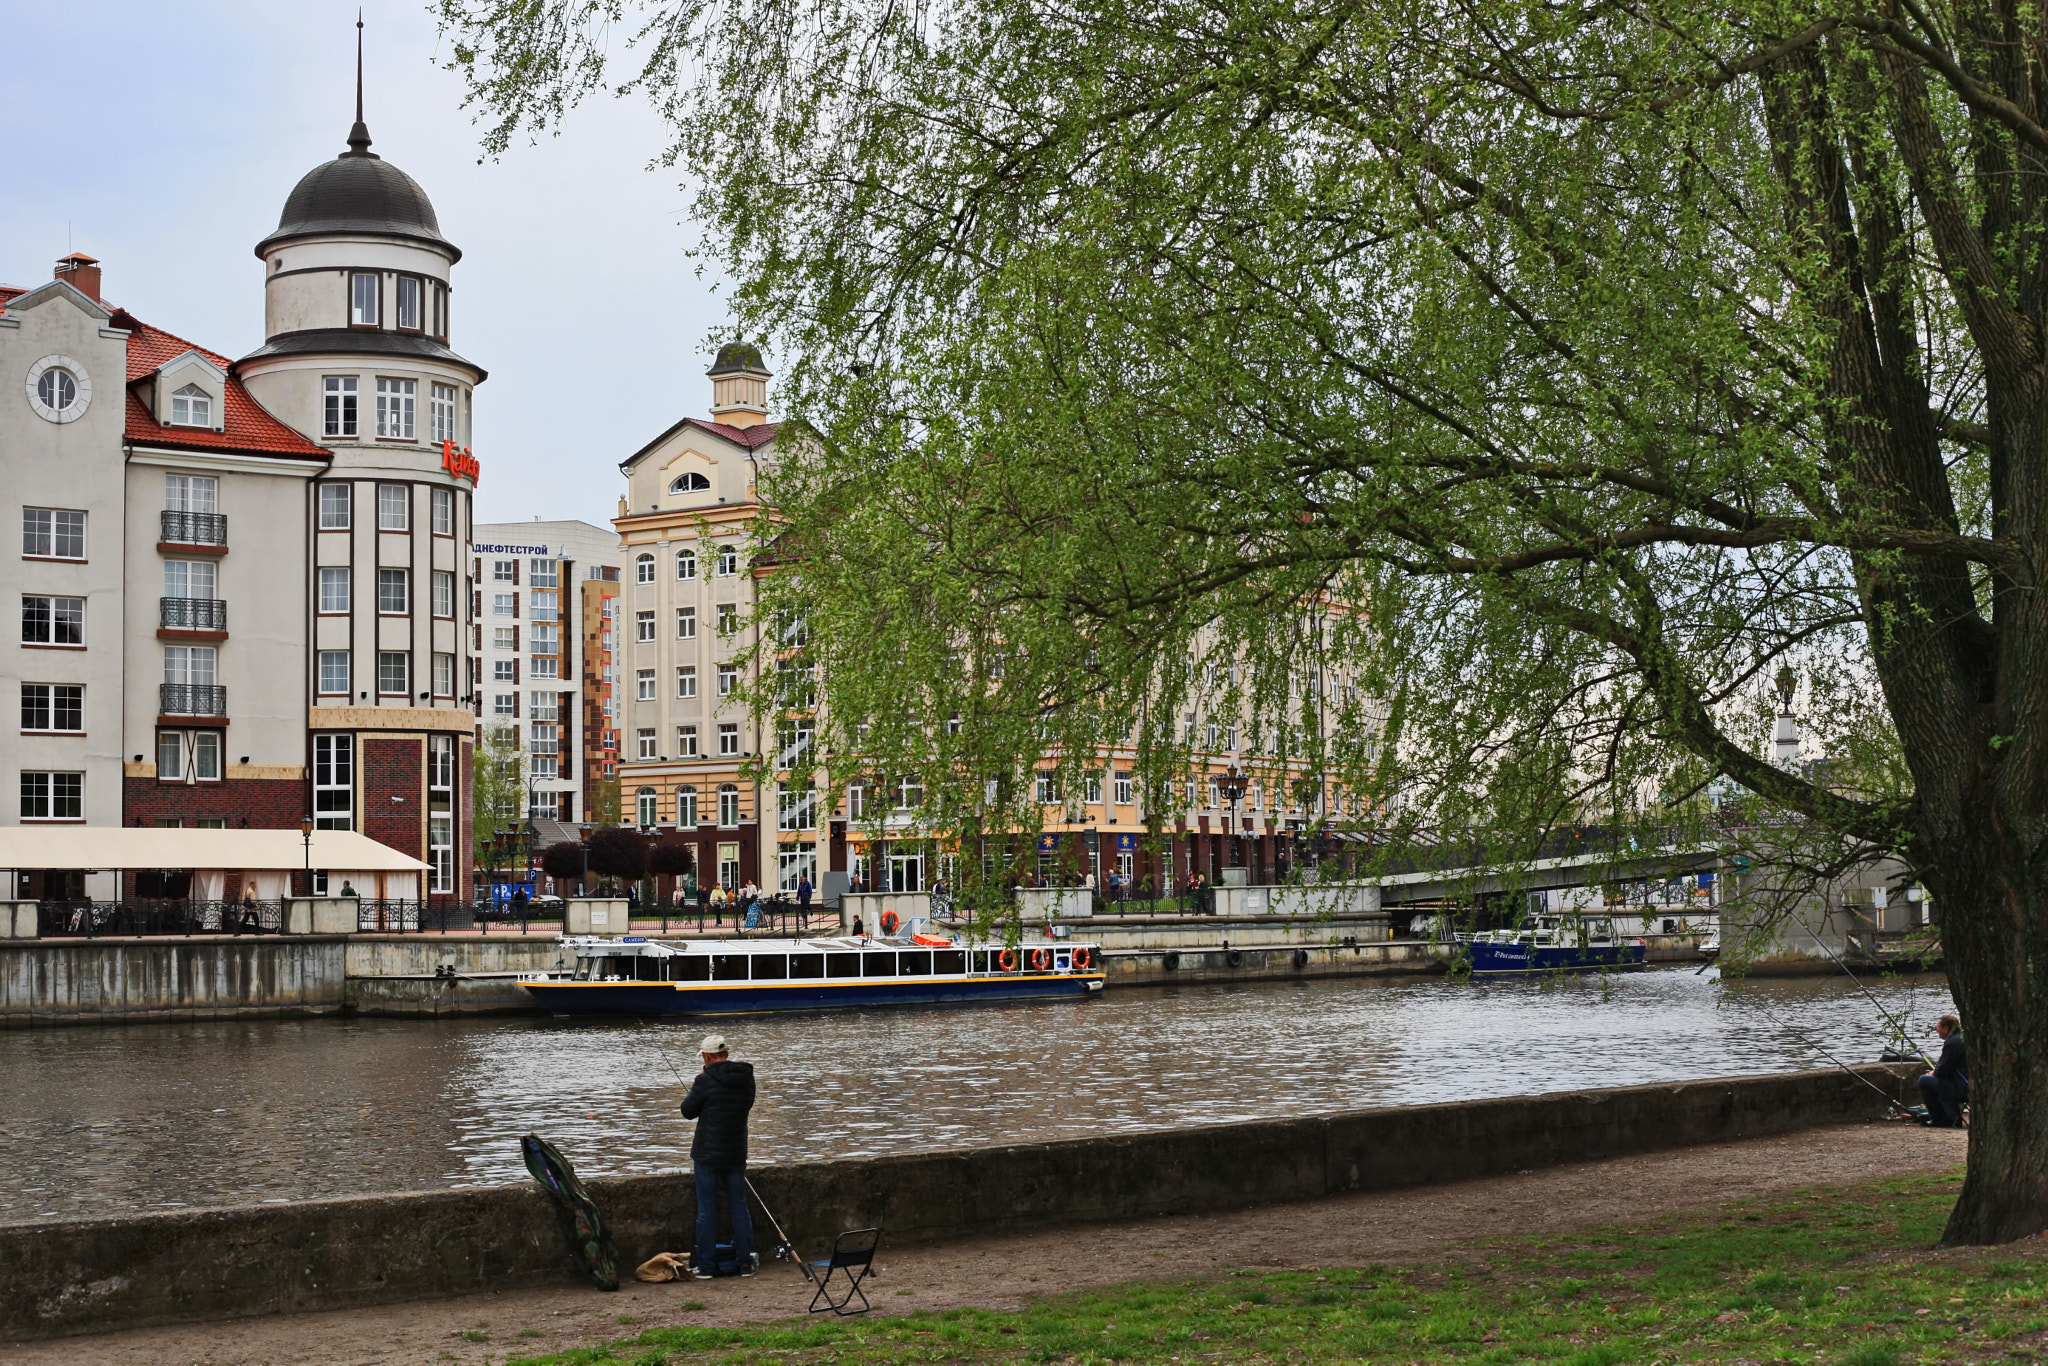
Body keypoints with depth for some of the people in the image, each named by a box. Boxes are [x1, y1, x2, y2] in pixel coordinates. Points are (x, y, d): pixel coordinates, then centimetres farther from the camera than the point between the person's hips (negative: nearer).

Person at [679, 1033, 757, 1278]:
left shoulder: (706, 1081, -16)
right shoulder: (746, 1078, 0)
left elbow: (688, 1111, -6)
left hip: (707, 1154, -4)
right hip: (736, 1154, 4)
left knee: (707, 1210, 2)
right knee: (739, 1207, 11)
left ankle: (706, 1265, 5)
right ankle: (745, 1262, 12)